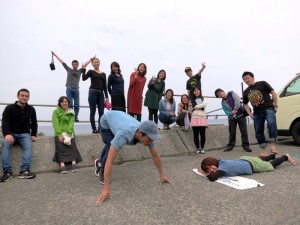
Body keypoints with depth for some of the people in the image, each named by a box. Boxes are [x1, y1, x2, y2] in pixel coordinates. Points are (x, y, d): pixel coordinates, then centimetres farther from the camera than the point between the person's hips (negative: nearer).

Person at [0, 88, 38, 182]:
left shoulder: (31, 109, 10)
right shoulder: (9, 108, 1)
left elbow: (34, 123, 18)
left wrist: (33, 135, 4)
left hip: (25, 134, 1)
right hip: (11, 133, -1)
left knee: (28, 146, -29)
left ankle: (24, 171, -39)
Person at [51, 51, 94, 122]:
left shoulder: (80, 71, 13)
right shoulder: (69, 70, 10)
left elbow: (85, 64, 13)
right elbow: (62, 62, 12)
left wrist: (91, 59, 11)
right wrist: (55, 55, 16)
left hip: (76, 89, 2)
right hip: (69, 89, -2)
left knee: (76, 105, 1)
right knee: (70, 105, -4)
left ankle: (76, 117, 7)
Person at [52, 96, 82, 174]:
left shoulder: (71, 113, 18)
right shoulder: (56, 111, 11)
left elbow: (71, 123, 4)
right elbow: (55, 123, -2)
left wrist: (68, 134, -13)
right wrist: (59, 135, -15)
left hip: (69, 133, 2)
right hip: (59, 134, -2)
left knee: (72, 147, -18)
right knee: (61, 148, -19)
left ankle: (74, 164, -29)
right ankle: (62, 166, -30)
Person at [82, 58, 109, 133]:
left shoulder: (103, 74, 16)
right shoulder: (91, 72, 7)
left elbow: (105, 86, 13)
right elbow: (84, 78, -10)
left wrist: (106, 96, 7)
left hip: (101, 94, 4)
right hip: (92, 93, -4)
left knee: (101, 112, 2)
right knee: (92, 112, 0)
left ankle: (100, 128, 11)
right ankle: (94, 129, 7)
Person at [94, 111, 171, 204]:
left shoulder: (148, 135, -32)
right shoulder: (123, 135, -50)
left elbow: (155, 156, -16)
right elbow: (110, 160, -48)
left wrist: (162, 175, -10)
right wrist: (106, 189, -47)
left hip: (119, 117, 6)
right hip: (106, 121, -5)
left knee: (111, 146, 23)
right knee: (111, 148, -20)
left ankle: (100, 163, 50)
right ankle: (102, 170, 7)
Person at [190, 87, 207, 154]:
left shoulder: (203, 98, 6)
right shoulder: (192, 100, 5)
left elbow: (204, 104, -16)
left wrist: (195, 106, -14)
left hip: (202, 119, 0)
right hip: (195, 119, 0)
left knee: (202, 134, 5)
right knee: (195, 135, 4)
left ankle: (202, 148, 18)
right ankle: (198, 148, 17)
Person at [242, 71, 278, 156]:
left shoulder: (262, 84, 3)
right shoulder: (245, 92, 14)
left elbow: (273, 93, 2)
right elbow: (245, 104, 25)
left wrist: (275, 105, -4)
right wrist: (250, 113, 11)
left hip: (268, 108, -5)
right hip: (257, 113, 5)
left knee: (271, 123, -32)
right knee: (258, 132, 3)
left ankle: (273, 145, -26)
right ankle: (264, 151, 15)